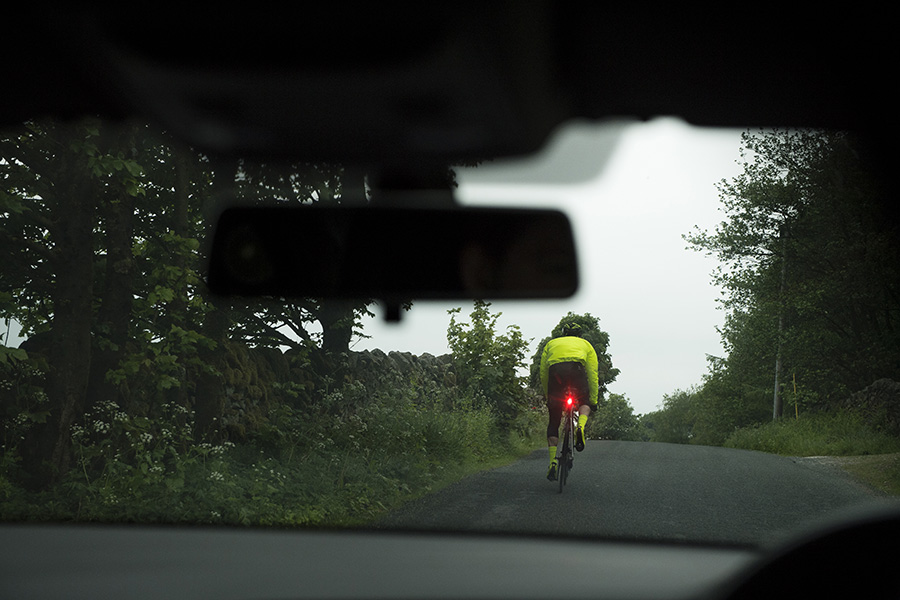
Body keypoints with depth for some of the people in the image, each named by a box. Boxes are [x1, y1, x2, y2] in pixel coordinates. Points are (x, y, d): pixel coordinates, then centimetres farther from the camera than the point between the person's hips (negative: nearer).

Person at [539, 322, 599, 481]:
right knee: (585, 401, 28)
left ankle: (553, 460, -2)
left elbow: (543, 373, 29)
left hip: (555, 371, 1)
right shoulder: (585, 344, 32)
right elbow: (593, 374, 27)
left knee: (554, 421, 10)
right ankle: (581, 426, -4)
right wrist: (593, 400, 32)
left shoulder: (551, 343, 36)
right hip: (576, 368, -1)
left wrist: (546, 394, 39)